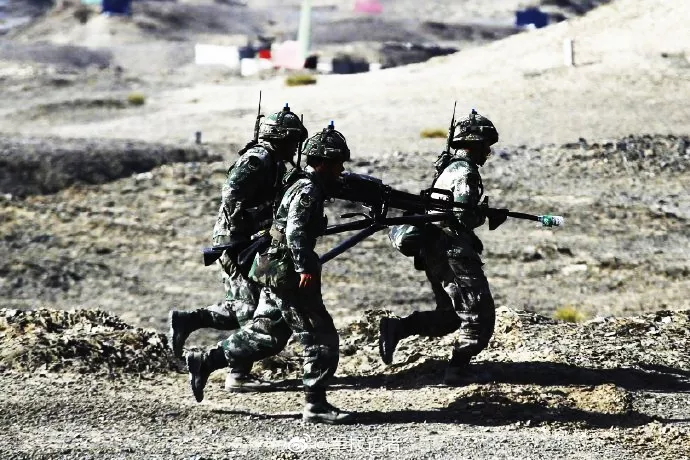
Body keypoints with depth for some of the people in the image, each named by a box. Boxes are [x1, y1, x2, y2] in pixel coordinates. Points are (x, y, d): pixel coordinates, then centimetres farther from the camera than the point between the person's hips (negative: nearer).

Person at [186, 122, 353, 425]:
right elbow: (295, 230, -28)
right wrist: (305, 269, -34)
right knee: (322, 340, -7)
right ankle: (315, 405, -5)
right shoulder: (309, 190, -15)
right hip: (288, 276, -10)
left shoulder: (303, 186, 15)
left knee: (264, 337, 17)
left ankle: (203, 362, 21)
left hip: (276, 275, 10)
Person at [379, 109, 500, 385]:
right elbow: (463, 217, -24)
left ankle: (395, 328, 6)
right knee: (479, 316, 0)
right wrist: (484, 215, -4)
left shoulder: (448, 168, 16)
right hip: (454, 255, -10)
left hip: (433, 254, 10)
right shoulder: (466, 173, -15)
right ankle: (458, 369, 1)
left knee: (449, 316, 18)